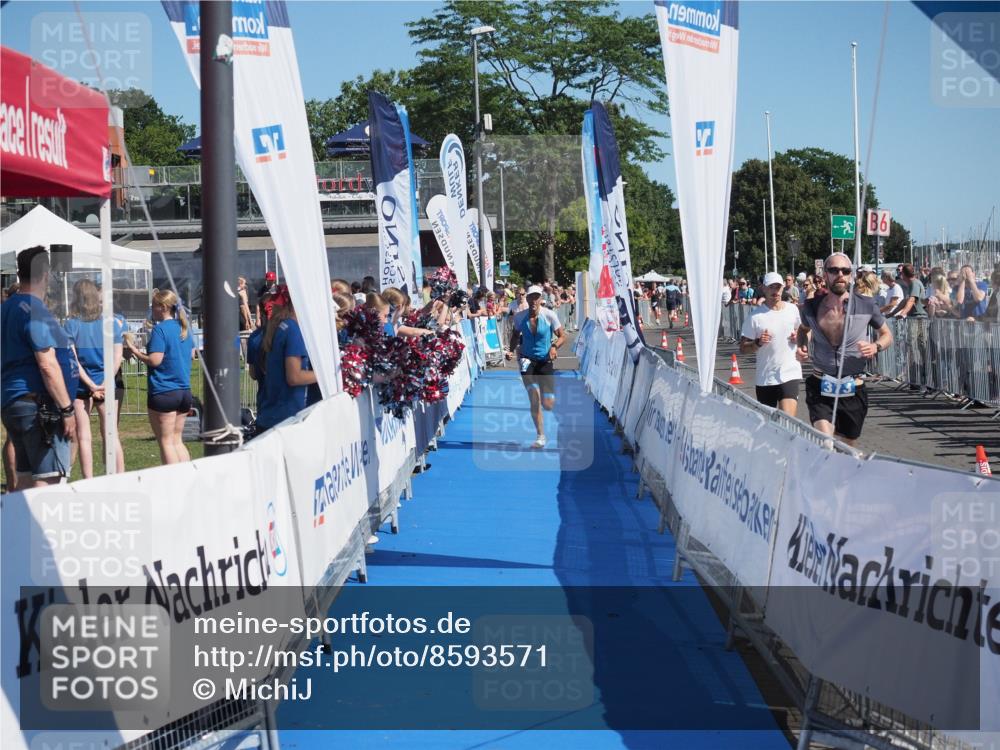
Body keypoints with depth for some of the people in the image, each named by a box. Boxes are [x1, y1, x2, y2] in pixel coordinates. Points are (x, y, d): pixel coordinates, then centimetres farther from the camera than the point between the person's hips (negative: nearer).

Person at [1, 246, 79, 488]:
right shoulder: (36, 311, -14)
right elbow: (47, 364, -19)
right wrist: (67, 409, -16)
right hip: (39, 407, -10)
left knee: (25, 479, 12)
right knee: (48, 481, -10)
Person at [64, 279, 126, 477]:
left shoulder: (72, 324, -6)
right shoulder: (112, 322, 0)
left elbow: (72, 359, -10)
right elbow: (117, 358, -3)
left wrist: (91, 385, -10)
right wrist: (104, 384, -7)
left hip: (81, 386, -2)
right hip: (107, 386, 2)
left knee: (84, 437, 4)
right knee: (112, 435, 9)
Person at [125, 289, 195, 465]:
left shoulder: (160, 329, -13)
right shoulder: (184, 328, 10)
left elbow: (154, 360, -18)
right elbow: (191, 353, 20)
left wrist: (134, 351, -5)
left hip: (163, 392, -8)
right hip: (184, 391, 8)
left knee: (166, 442, 0)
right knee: (177, 440, 15)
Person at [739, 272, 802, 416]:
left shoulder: (792, 309, 4)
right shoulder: (755, 316, -6)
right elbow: (743, 348, -5)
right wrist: (758, 343, -23)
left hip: (790, 373, 0)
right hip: (765, 377, 0)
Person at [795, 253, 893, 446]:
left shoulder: (866, 306, -6)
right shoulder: (811, 307, -2)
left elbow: (887, 334, 10)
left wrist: (876, 347, -12)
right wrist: (801, 346, 0)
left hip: (853, 392, 1)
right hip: (820, 389, -1)